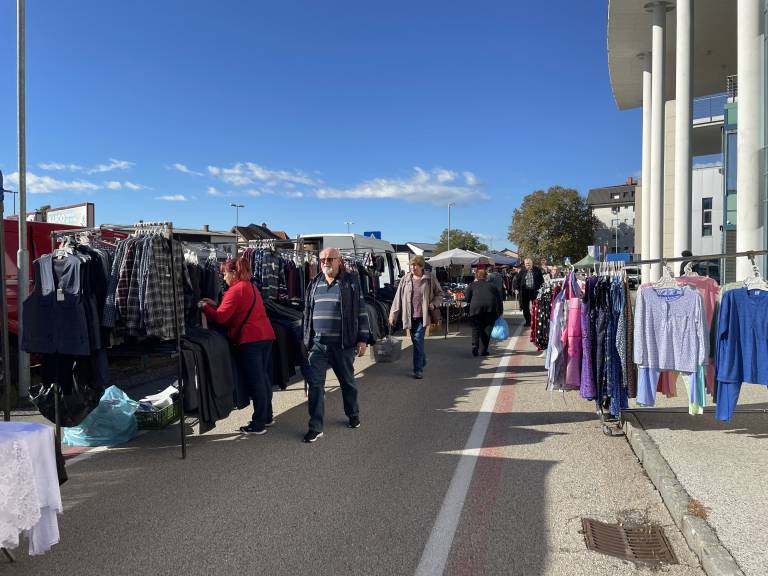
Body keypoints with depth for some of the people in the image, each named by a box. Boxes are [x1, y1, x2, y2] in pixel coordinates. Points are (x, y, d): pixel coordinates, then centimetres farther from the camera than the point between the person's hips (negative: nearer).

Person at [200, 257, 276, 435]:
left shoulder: (235, 290, -11)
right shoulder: (251, 287, 18)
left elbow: (220, 317, -14)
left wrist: (204, 306, 2)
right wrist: (215, 305, 17)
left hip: (250, 340, -9)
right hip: (266, 336, 9)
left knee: (255, 382, -2)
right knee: (264, 378, 16)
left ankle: (258, 424, 6)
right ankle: (267, 416, 26)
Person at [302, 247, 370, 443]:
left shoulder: (351, 282, -2)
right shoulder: (314, 284, 10)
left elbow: (361, 312, -2)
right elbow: (307, 313, 16)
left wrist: (362, 339, -7)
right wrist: (307, 339, 14)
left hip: (343, 344, -2)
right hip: (318, 344, 3)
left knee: (348, 382, 15)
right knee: (315, 384, -2)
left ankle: (353, 414, 37)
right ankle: (315, 427, 6)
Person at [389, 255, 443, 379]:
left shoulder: (430, 279, -1)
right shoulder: (405, 279, 5)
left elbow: (439, 294, 11)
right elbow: (398, 297, 6)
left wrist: (434, 304, -7)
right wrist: (393, 315, 4)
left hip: (422, 315, -3)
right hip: (410, 316, 3)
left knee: (418, 340, -11)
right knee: (416, 341, 13)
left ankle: (418, 369, -3)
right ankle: (423, 361, 36)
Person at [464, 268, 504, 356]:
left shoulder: (472, 285, 21)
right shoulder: (492, 286, 27)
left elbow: (466, 298, 12)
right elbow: (500, 299, 19)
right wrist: (500, 312, 20)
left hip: (476, 307, -1)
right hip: (491, 308, 2)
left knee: (476, 328, 12)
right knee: (487, 328, 13)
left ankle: (475, 346, -7)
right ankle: (484, 350, 10)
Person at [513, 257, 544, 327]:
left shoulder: (537, 270, 3)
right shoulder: (522, 271, 6)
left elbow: (541, 280, 3)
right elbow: (517, 280, 8)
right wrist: (516, 289, -3)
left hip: (535, 291, -2)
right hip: (525, 292, 2)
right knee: (525, 308, 5)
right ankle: (528, 321, 16)